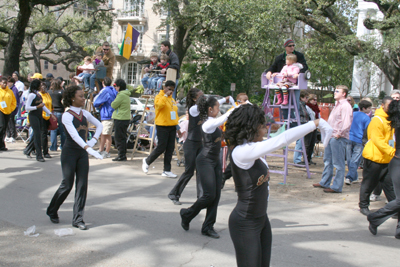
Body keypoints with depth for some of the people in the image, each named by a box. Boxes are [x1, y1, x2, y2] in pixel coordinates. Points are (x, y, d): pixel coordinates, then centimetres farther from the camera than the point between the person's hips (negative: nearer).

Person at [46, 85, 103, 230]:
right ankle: (52, 211, 26)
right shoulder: (66, 116, -12)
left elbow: (99, 125, 20)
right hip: (69, 152, -5)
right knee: (67, 185, 1)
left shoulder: (85, 114, 6)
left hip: (82, 153, 5)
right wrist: (88, 148, -38)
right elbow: (74, 135, -26)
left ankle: (78, 219, 6)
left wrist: (94, 140, 3)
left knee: (82, 185, 0)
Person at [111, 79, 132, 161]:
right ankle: (122, 155, 19)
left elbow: (113, 105, -12)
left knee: (119, 137, -5)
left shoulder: (121, 95, -16)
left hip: (121, 119, -10)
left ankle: (122, 156, -1)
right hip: (125, 118, 10)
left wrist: (113, 101, 5)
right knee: (121, 137, 14)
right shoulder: (126, 94, 16)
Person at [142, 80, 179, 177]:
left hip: (172, 126, 7)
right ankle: (147, 161, 17)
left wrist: (177, 125, 20)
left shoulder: (172, 99, 18)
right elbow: (159, 104, -28)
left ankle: (167, 170, 10)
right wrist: (166, 95, -22)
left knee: (170, 149, 4)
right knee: (161, 148, -5)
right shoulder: (159, 96, -5)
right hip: (162, 126, -7)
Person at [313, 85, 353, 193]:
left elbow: (347, 123, -22)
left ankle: (337, 187, 2)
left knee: (338, 163, -3)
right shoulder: (337, 105, 19)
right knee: (327, 161, 17)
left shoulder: (345, 106, -12)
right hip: (330, 137, 10)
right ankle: (324, 183, 27)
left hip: (338, 138, -10)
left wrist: (339, 134, -19)